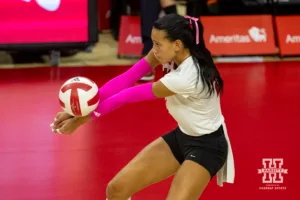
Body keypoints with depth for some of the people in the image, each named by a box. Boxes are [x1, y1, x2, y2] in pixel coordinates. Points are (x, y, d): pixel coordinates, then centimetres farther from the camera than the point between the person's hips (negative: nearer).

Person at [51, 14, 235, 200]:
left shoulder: (185, 77, -34)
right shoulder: (177, 54, -12)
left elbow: (131, 95, -27)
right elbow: (127, 80, -16)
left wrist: (83, 119, -17)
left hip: (206, 146, -8)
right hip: (182, 136, 8)